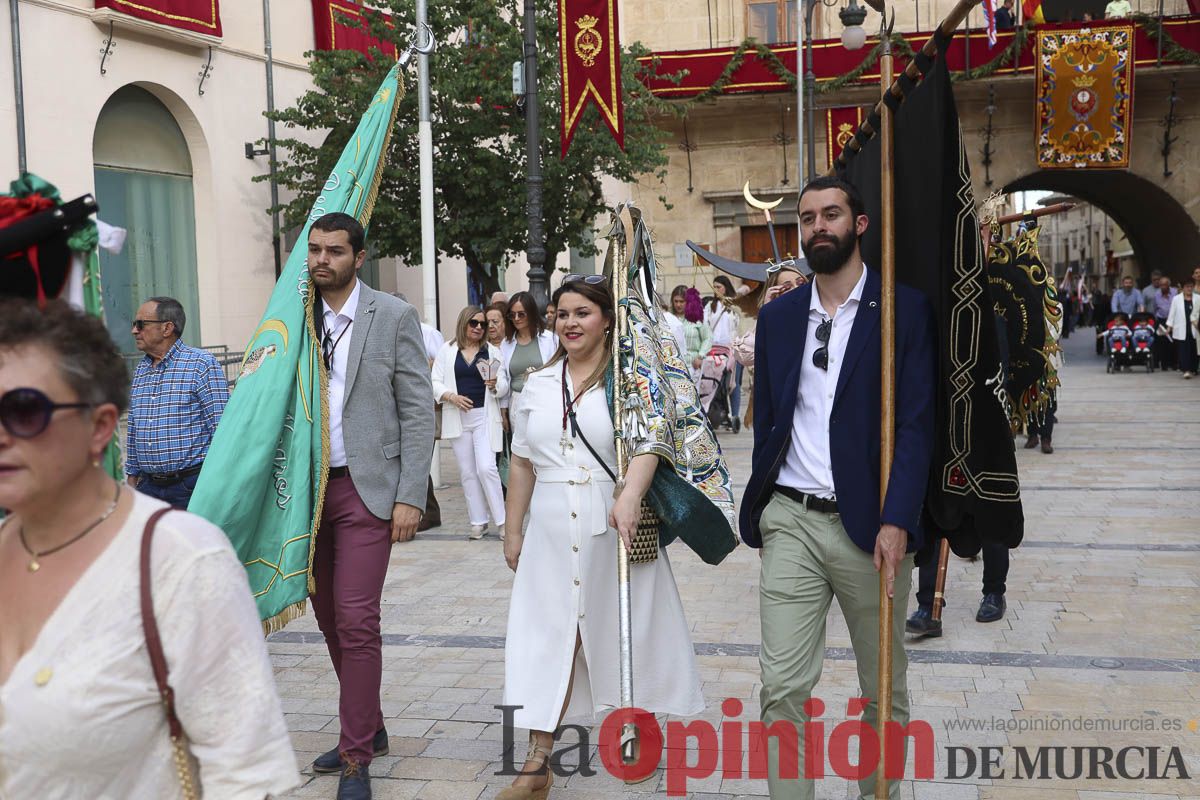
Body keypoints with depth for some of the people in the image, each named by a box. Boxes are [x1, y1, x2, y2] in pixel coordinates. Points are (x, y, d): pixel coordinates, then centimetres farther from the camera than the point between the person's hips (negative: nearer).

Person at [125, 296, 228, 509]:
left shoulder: (201, 365, -7)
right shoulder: (140, 371, 14)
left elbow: (221, 426, -10)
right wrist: (132, 476, 19)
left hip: (191, 485, -6)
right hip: (148, 486, 6)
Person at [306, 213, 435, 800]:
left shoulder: (393, 317, -2)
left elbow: (417, 413, -4)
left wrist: (410, 497, -10)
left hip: (365, 490, -5)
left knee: (356, 620, -9)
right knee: (329, 619, 12)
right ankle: (369, 728, 29)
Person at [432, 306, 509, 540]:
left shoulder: (492, 352, 6)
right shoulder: (447, 350, 5)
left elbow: (504, 387, 4)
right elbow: (435, 382, 3)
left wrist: (495, 385, -18)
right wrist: (451, 396, -14)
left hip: (485, 417, -1)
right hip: (458, 418, 1)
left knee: (486, 468, -12)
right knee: (468, 472, 6)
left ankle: (501, 521, -4)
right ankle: (478, 522, 13)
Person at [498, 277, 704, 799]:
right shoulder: (539, 385, 10)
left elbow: (645, 443, -18)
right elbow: (522, 463, 15)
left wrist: (630, 496, -36)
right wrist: (513, 530, 14)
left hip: (616, 529, -3)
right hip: (552, 534, 3)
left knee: (625, 634, 8)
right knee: (547, 638, 1)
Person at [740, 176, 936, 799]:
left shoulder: (904, 309, -2)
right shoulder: (777, 316, 10)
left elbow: (915, 423, -8)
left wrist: (896, 522, -17)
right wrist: (759, 508, 10)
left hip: (869, 526, -2)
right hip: (790, 521, 3)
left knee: (884, 690, 11)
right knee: (781, 689, 0)